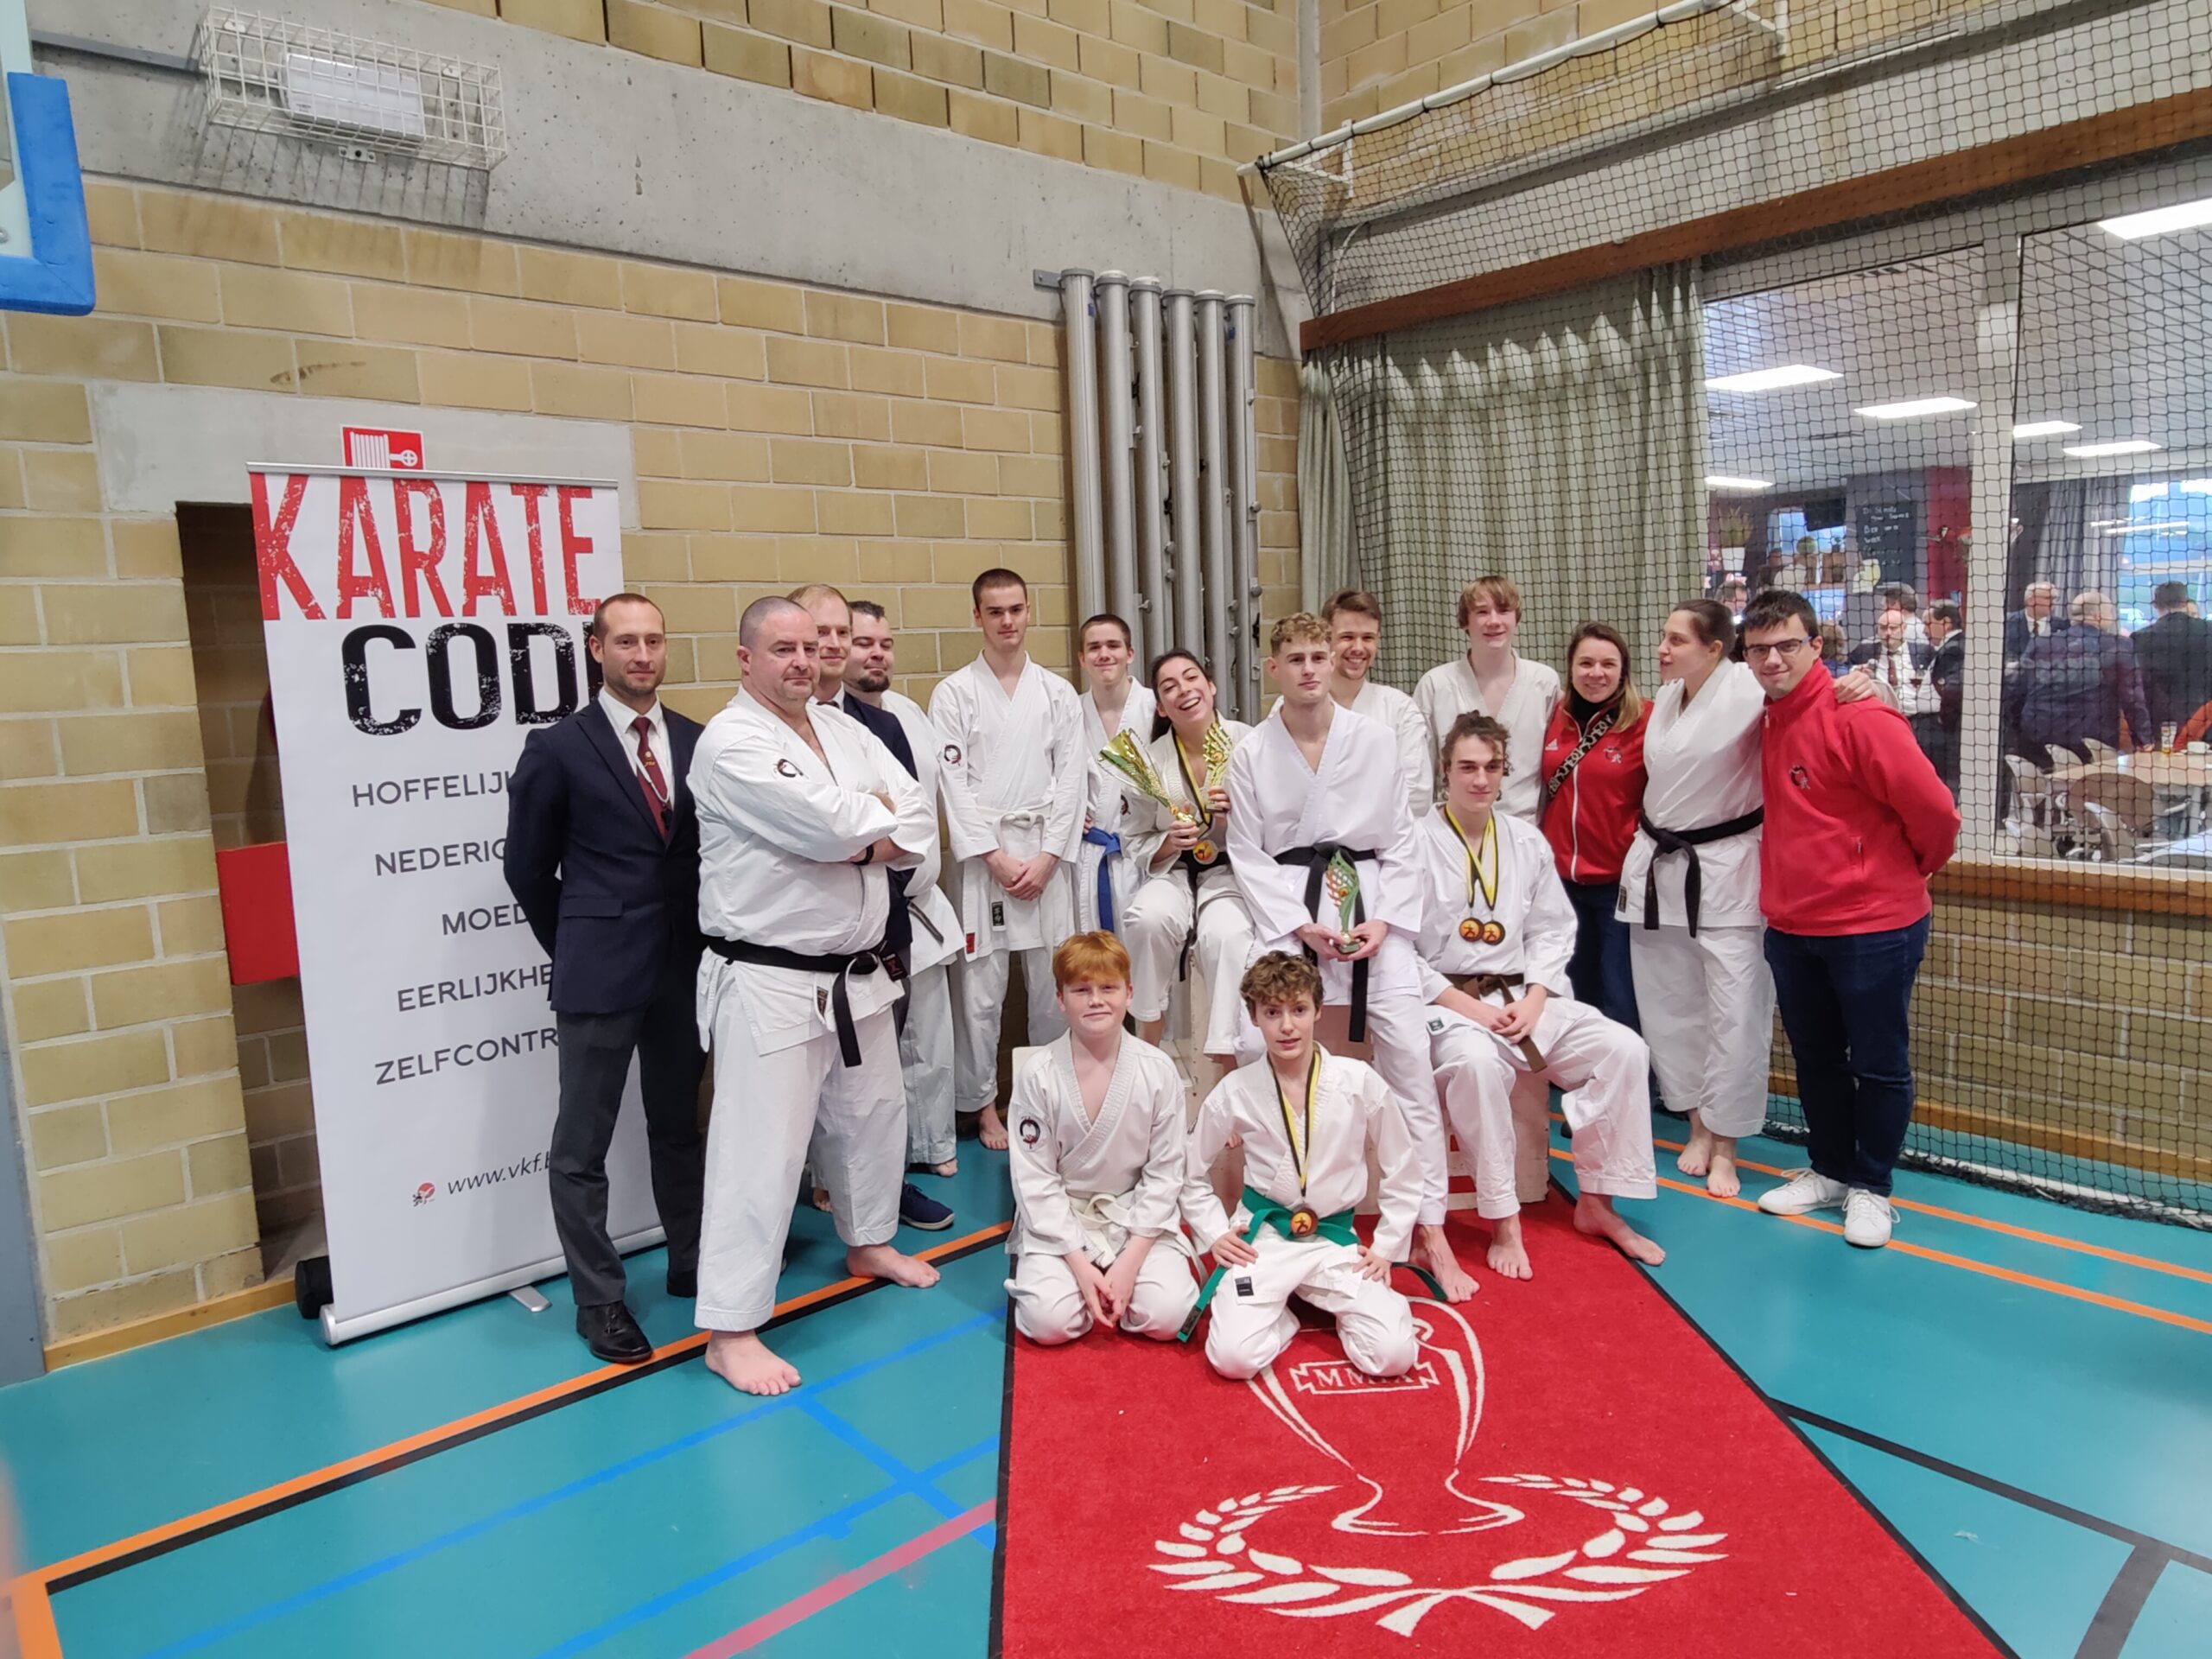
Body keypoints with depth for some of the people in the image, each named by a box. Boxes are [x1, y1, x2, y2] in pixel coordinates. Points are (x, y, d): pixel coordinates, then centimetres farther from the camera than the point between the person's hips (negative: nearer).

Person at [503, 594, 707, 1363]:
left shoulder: (698, 742, 4)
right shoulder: (557, 748, -5)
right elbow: (528, 867, 2)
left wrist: (708, 943, 8)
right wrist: (574, 951, 7)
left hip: (686, 965, 4)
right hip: (600, 972, -3)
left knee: (679, 1127, 17)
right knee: (582, 1146, 5)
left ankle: (691, 1264, 32)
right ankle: (599, 1300, 19)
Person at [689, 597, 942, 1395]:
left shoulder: (844, 730, 9)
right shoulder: (731, 744, -16)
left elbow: (917, 820, 2)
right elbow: (830, 826, -26)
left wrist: (860, 843, -16)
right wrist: (881, 811, -6)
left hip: (857, 973, 8)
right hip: (770, 982, -8)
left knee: (873, 1112, 23)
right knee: (761, 1148, -4)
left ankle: (869, 1241, 47)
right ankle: (730, 1328, 10)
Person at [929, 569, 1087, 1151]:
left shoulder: (1058, 693, 9)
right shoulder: (955, 692, 2)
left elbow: (1071, 777, 5)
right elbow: (955, 784, -3)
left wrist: (1048, 857, -5)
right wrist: (995, 858, -9)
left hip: (1047, 852, 2)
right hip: (983, 852, -2)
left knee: (1053, 984, 6)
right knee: (981, 988, -1)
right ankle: (983, 1103, 15)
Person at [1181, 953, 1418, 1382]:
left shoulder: (1359, 1083, -7)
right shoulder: (1235, 1092, -6)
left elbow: (1403, 1174, 6)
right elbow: (1192, 1175, 10)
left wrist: (1386, 1248, 2)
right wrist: (1214, 1235, 0)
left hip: (1337, 1241, 1)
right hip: (1263, 1238, -1)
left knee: (1393, 1356, -18)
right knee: (1233, 1357, -23)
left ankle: (1331, 1302, 13)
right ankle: (1283, 1311, 10)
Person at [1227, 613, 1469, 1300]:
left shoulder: (1374, 741, 2)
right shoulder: (1251, 753, 1)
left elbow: (1400, 842, 5)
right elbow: (1247, 853, 0)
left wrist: (1383, 923, -8)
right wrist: (1301, 926, -11)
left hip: (1374, 909, 1)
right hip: (1287, 909, 0)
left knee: (1411, 1062, -4)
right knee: (1258, 1053, -12)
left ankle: (1430, 1233, 9)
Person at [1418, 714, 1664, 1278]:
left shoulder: (1527, 843, 8)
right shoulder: (1418, 844, -8)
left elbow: (1552, 931, 10)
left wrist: (1533, 1001, -6)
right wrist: (1468, 1008, -17)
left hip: (1521, 999, 6)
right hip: (1447, 1000, -5)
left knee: (1623, 1049, -12)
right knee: (1477, 1062, -38)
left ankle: (1597, 1203, 4)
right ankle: (1503, 1223, -21)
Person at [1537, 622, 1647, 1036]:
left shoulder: (1644, 721, -11)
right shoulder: (1557, 718, 5)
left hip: (1620, 881, -5)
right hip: (1562, 879, 5)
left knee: (1620, 1004, 3)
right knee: (1574, 996, 18)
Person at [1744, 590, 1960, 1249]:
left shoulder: (1856, 718, -18)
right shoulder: (1767, 725, 6)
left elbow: (1933, 809, -19)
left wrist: (1911, 868, -3)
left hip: (1873, 928, -7)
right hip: (1792, 927, 7)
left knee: (1879, 1066, 8)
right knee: (1815, 1058, 19)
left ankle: (1871, 1188, 24)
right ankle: (1830, 1171, 35)